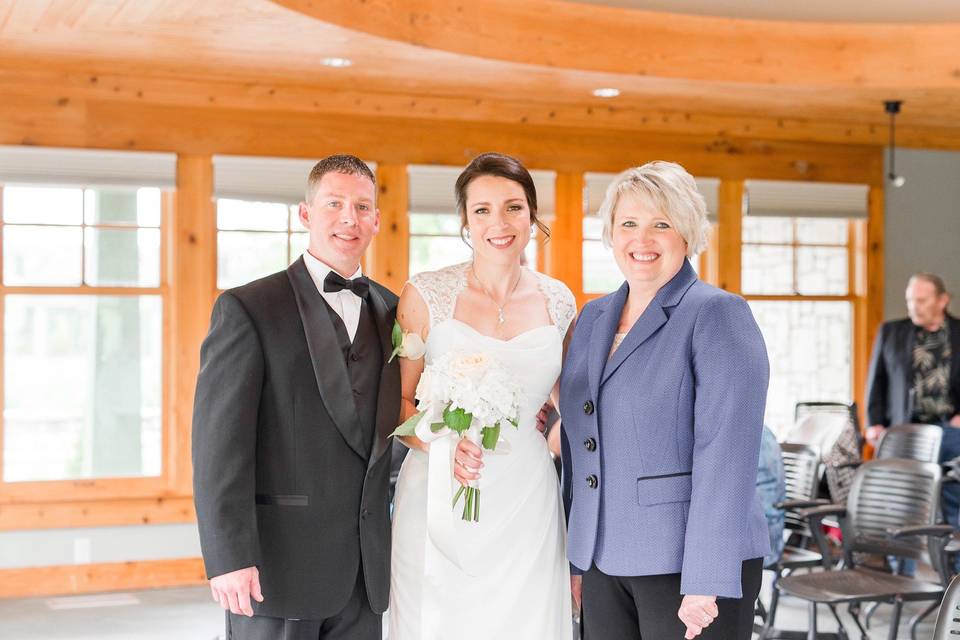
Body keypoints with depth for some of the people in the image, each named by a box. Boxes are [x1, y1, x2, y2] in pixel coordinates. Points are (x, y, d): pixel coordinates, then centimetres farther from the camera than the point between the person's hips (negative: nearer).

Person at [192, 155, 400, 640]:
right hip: (278, 562, -5)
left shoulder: (392, 311, 11)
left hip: (366, 571, 5)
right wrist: (229, 558, -17)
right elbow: (218, 442, -11)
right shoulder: (248, 309, -5)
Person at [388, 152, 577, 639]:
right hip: (440, 502, -2)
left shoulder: (558, 302, 4)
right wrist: (444, 445, -17)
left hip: (527, 503, 2)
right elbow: (399, 403, 0)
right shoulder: (426, 296, -4)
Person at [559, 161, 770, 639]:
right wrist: (575, 558, 13)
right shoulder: (592, 318, 11)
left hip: (686, 564, -6)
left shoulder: (718, 315, -8)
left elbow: (726, 453, -16)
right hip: (604, 563, 6)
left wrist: (705, 582, -20)